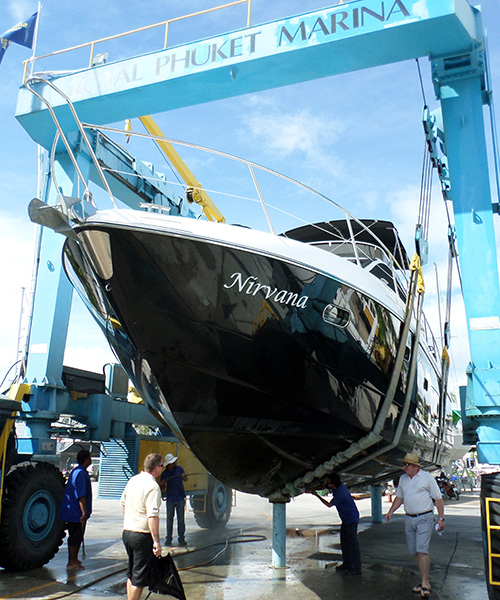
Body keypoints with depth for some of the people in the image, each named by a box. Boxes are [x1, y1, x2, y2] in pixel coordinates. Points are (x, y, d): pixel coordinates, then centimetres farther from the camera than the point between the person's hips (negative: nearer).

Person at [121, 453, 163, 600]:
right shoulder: (153, 486, -19)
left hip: (127, 532, 8)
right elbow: (153, 516, -24)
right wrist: (156, 541, -22)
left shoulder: (133, 480, 6)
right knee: (140, 576, 2)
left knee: (131, 573, 21)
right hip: (142, 535, -8)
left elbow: (123, 503, 19)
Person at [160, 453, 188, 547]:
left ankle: (181, 538, 11)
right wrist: (162, 484, -20)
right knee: (169, 518, 3)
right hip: (170, 499, -1)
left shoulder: (179, 468, 3)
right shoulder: (164, 474, 0)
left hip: (180, 498, 1)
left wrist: (184, 477, -10)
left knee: (181, 519, 3)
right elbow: (162, 489, 2)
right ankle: (169, 539, 13)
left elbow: (185, 479, 13)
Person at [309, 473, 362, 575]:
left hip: (351, 519, -10)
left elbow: (329, 505, -14)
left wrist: (316, 495, -7)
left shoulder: (340, 494, -30)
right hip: (345, 519, 10)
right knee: (344, 541, 13)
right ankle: (346, 564, 22)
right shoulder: (338, 485, -5)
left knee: (352, 542, -7)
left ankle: (357, 568, -2)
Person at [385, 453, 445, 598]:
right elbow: (399, 497, 21)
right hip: (409, 519, 6)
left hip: (424, 518, -5)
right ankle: (424, 580, 18)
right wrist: (390, 512, 10)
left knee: (422, 550, -12)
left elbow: (438, 498, -2)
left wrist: (441, 518, -7)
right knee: (415, 552, 7)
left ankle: (425, 583, -5)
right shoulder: (403, 479, 11)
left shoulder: (427, 477, -5)